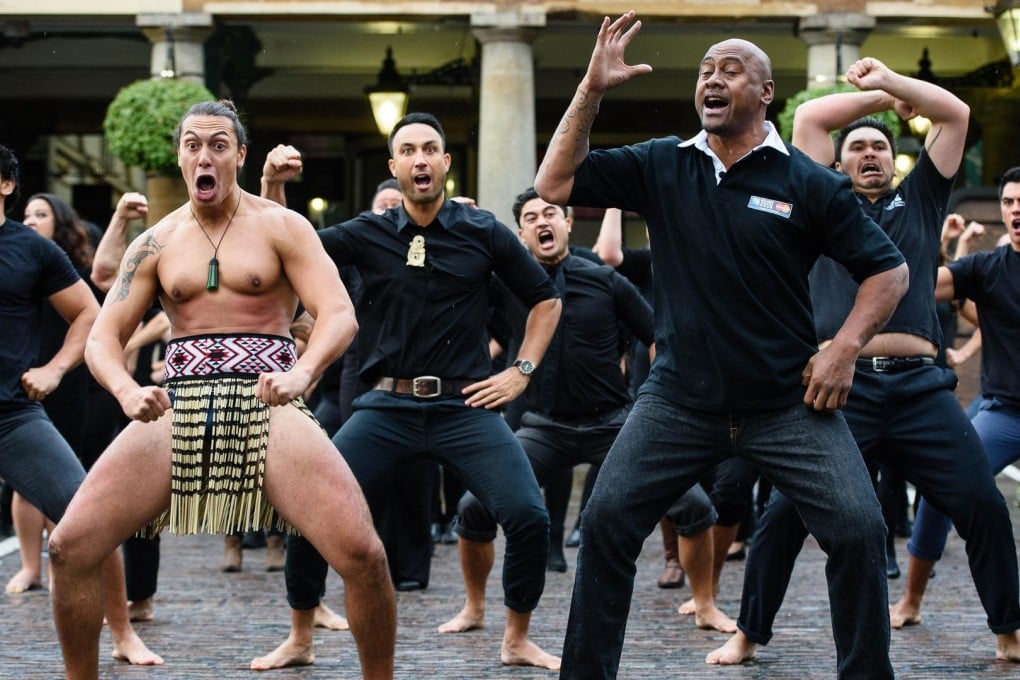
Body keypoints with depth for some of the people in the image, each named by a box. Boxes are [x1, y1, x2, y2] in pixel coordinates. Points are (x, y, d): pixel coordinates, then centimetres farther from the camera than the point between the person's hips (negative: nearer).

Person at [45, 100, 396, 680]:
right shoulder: (156, 243, 13)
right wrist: (128, 392, -16)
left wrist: (301, 373, -28)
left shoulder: (281, 227, 5)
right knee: (69, 547, -13)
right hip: (178, 411, 3)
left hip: (267, 406, -2)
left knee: (363, 553, -22)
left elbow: (340, 314, -6)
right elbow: (104, 336, 8)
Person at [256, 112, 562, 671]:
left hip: (464, 405, -1)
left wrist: (522, 371, 5)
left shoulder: (483, 232, 3)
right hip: (387, 408, 1)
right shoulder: (368, 234, 5)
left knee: (528, 518, -17)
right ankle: (298, 641, 13)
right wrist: (272, 190, -15)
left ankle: (517, 641, 6)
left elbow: (545, 300, 14)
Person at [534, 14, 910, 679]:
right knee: (606, 522, -6)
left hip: (788, 401, -2)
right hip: (680, 398, 2)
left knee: (859, 529, -13)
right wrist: (592, 90, -9)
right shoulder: (660, 166, 4)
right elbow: (555, 183, -1)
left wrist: (846, 346, -12)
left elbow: (889, 269, 1)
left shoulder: (810, 183, -4)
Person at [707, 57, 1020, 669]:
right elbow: (808, 117, 13)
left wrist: (890, 80, 12)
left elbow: (957, 114, 16)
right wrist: (877, 96, 21)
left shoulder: (920, 200, 20)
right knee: (786, 513, -4)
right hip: (843, 388, -1)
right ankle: (749, 635, 10)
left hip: (921, 389, 1)